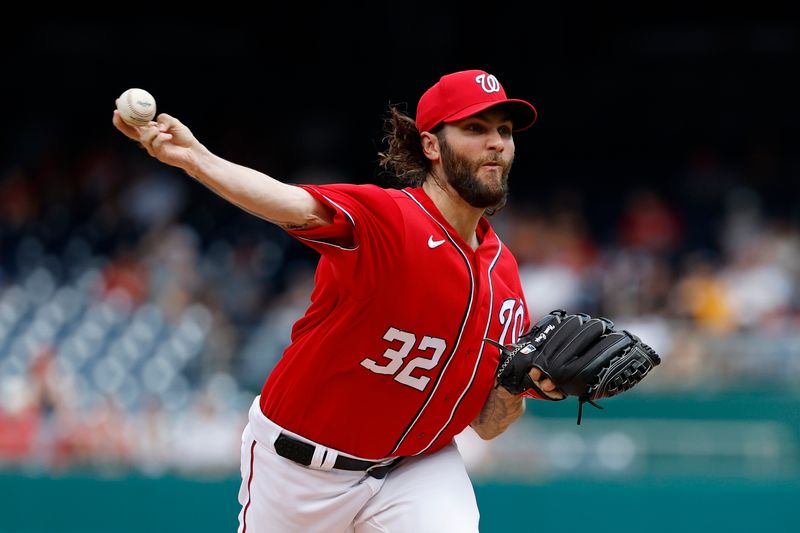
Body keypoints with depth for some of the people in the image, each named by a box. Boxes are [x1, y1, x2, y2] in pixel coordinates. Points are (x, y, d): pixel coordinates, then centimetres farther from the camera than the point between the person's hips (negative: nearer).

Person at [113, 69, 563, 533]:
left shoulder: (504, 271, -1)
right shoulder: (387, 217, -20)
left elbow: (486, 425, 3)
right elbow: (300, 206, -42)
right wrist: (195, 158, -60)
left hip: (418, 465, 4)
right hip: (300, 471, -4)